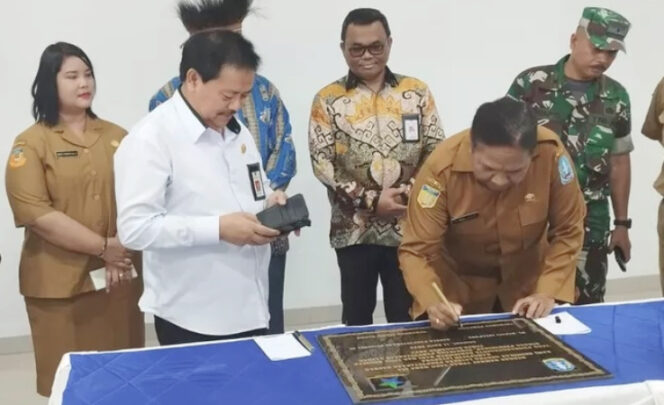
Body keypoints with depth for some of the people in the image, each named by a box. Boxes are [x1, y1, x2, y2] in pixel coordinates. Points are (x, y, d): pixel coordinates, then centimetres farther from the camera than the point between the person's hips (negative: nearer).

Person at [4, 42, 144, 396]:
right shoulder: (31, 143, -3)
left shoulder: (116, 136, 10)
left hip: (121, 274, 4)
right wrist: (103, 247, -14)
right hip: (60, 282, -3)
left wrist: (122, 249, -8)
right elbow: (36, 213, -13)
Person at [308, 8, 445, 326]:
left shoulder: (417, 93, 4)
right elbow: (322, 163, -6)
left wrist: (409, 192, -14)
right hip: (354, 230, -1)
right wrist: (370, 200, -13)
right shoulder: (328, 100, 0)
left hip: (409, 227, 1)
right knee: (357, 319, 12)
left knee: (408, 318, 11)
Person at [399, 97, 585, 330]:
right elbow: (416, 250, -26)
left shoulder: (550, 153, -26)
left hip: (528, 280, 2)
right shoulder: (442, 168, -30)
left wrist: (548, 291, -22)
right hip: (458, 284, -1)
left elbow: (568, 231, -13)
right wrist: (432, 303, -42)